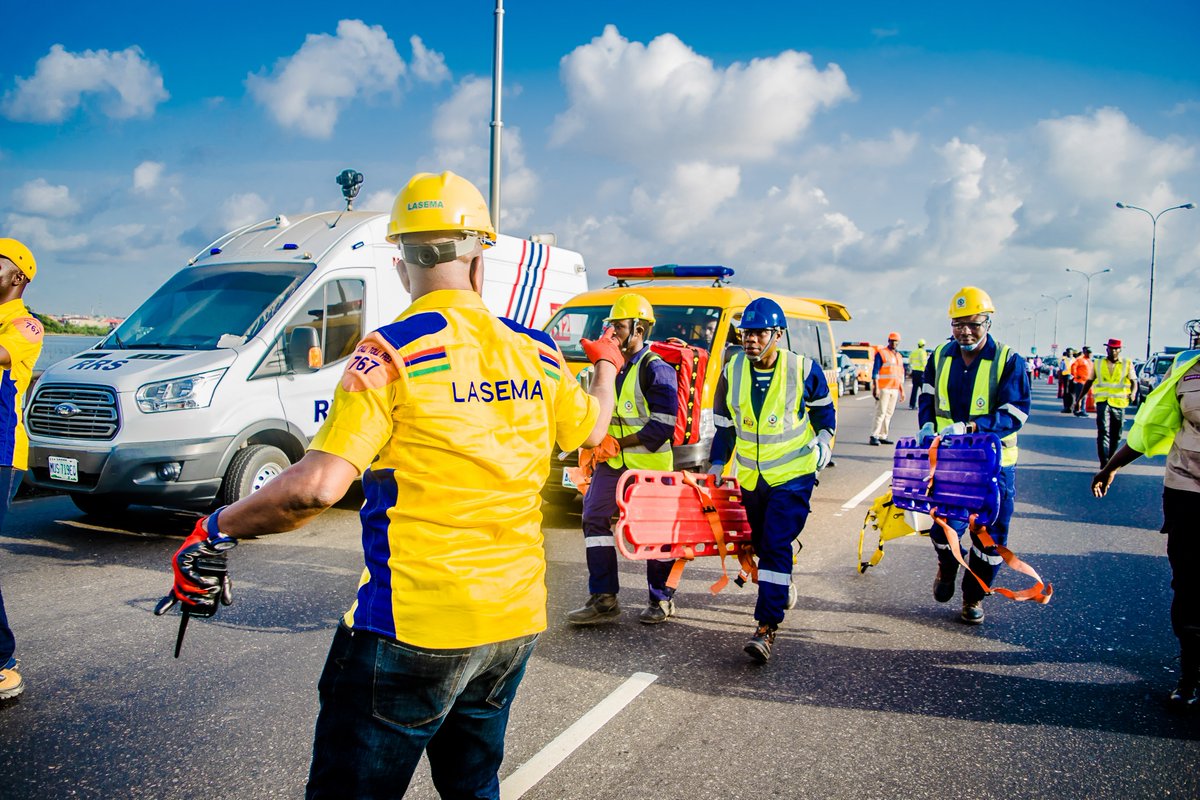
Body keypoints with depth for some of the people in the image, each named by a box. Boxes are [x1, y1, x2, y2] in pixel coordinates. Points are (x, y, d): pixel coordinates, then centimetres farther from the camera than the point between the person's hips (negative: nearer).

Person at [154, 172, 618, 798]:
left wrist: (216, 529, -5)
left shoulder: (392, 353, -13)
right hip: (517, 621, 6)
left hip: (414, 626, -6)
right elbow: (590, 429, 23)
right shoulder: (535, 352, 4)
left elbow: (318, 486, -21)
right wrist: (606, 366, 44)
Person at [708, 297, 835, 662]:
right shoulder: (732, 371, -3)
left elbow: (824, 414, 7)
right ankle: (780, 587, 47)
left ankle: (766, 627, -14)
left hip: (793, 475, -4)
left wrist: (822, 452, 3)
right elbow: (723, 425, 9)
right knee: (761, 544, 17)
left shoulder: (804, 370, -11)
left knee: (776, 546, -15)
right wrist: (716, 467, 9)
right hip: (750, 477, 4)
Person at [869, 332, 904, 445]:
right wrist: (876, 388, -15)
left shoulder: (899, 356, 18)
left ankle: (882, 436, 10)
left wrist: (902, 390, 19)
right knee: (881, 413, -11)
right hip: (883, 388, -7)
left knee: (889, 413, 6)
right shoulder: (881, 353, -3)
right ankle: (874, 436, -9)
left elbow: (901, 375, 23)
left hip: (894, 389, 7)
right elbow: (875, 372, -8)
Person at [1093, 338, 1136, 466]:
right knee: (1103, 431, -15)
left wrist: (1133, 393, -23)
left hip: (1119, 403, 1)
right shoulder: (1098, 364, 8)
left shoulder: (1127, 364, 5)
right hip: (1103, 402, -1)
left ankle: (1111, 459, 26)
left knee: (1116, 435, 10)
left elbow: (1133, 382, -2)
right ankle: (1104, 462, -20)